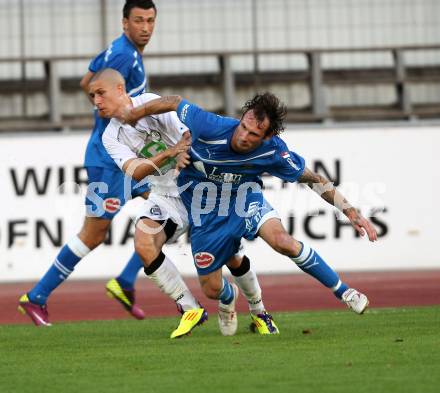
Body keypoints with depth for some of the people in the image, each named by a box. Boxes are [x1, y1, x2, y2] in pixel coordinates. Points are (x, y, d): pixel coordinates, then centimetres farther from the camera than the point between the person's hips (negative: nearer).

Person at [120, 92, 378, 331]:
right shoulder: (211, 127, -32)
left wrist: (352, 212, -13)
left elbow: (315, 180, -12)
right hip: (206, 211, 1)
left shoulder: (274, 152, -26)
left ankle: (343, 292, -13)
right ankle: (229, 299, 45)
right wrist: (132, 115, -1)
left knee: (283, 241, -30)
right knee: (212, 289, 4)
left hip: (246, 199, -1)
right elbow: (175, 102, -14)